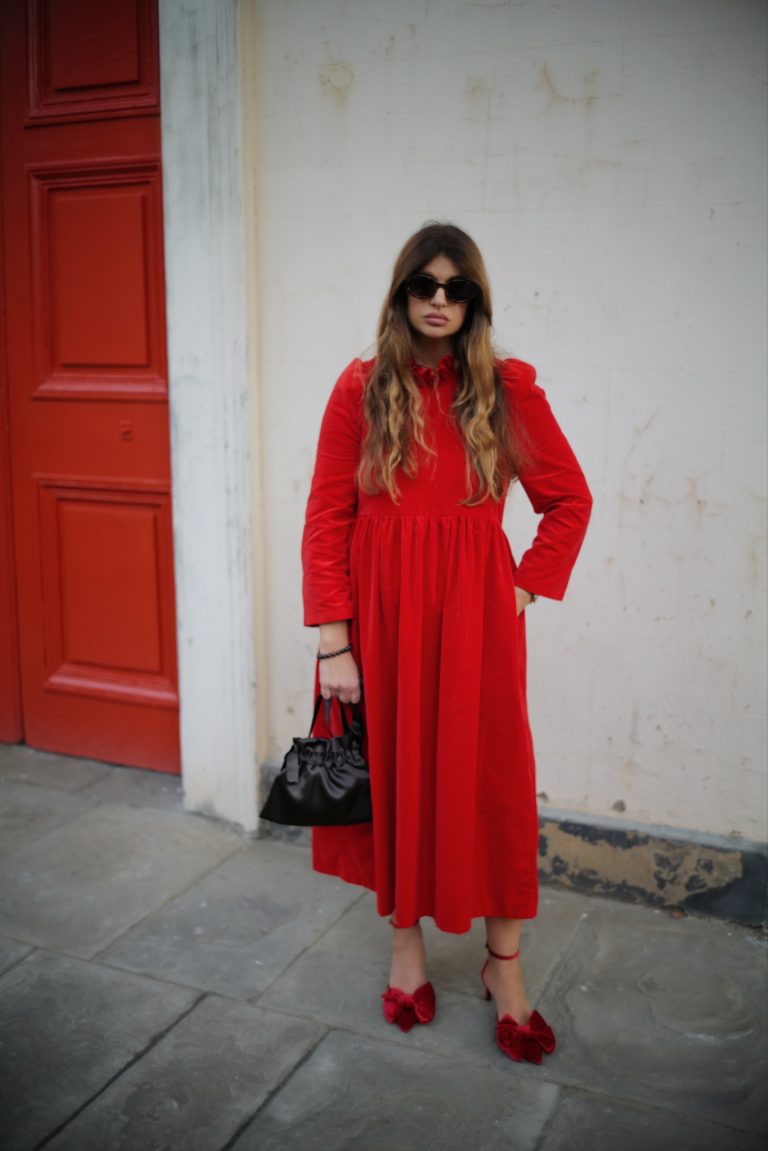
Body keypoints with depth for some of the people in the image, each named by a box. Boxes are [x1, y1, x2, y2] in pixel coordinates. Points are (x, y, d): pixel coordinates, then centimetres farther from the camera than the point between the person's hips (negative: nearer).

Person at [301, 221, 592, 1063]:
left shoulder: (508, 388, 1)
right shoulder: (362, 388, -1)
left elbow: (570, 499, 9)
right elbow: (325, 521, -4)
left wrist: (525, 589, -1)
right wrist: (333, 643, -10)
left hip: (475, 611, 0)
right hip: (381, 610, 0)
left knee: (490, 780, 5)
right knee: (394, 774, 11)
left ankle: (504, 964, 23)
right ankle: (406, 944, 31)